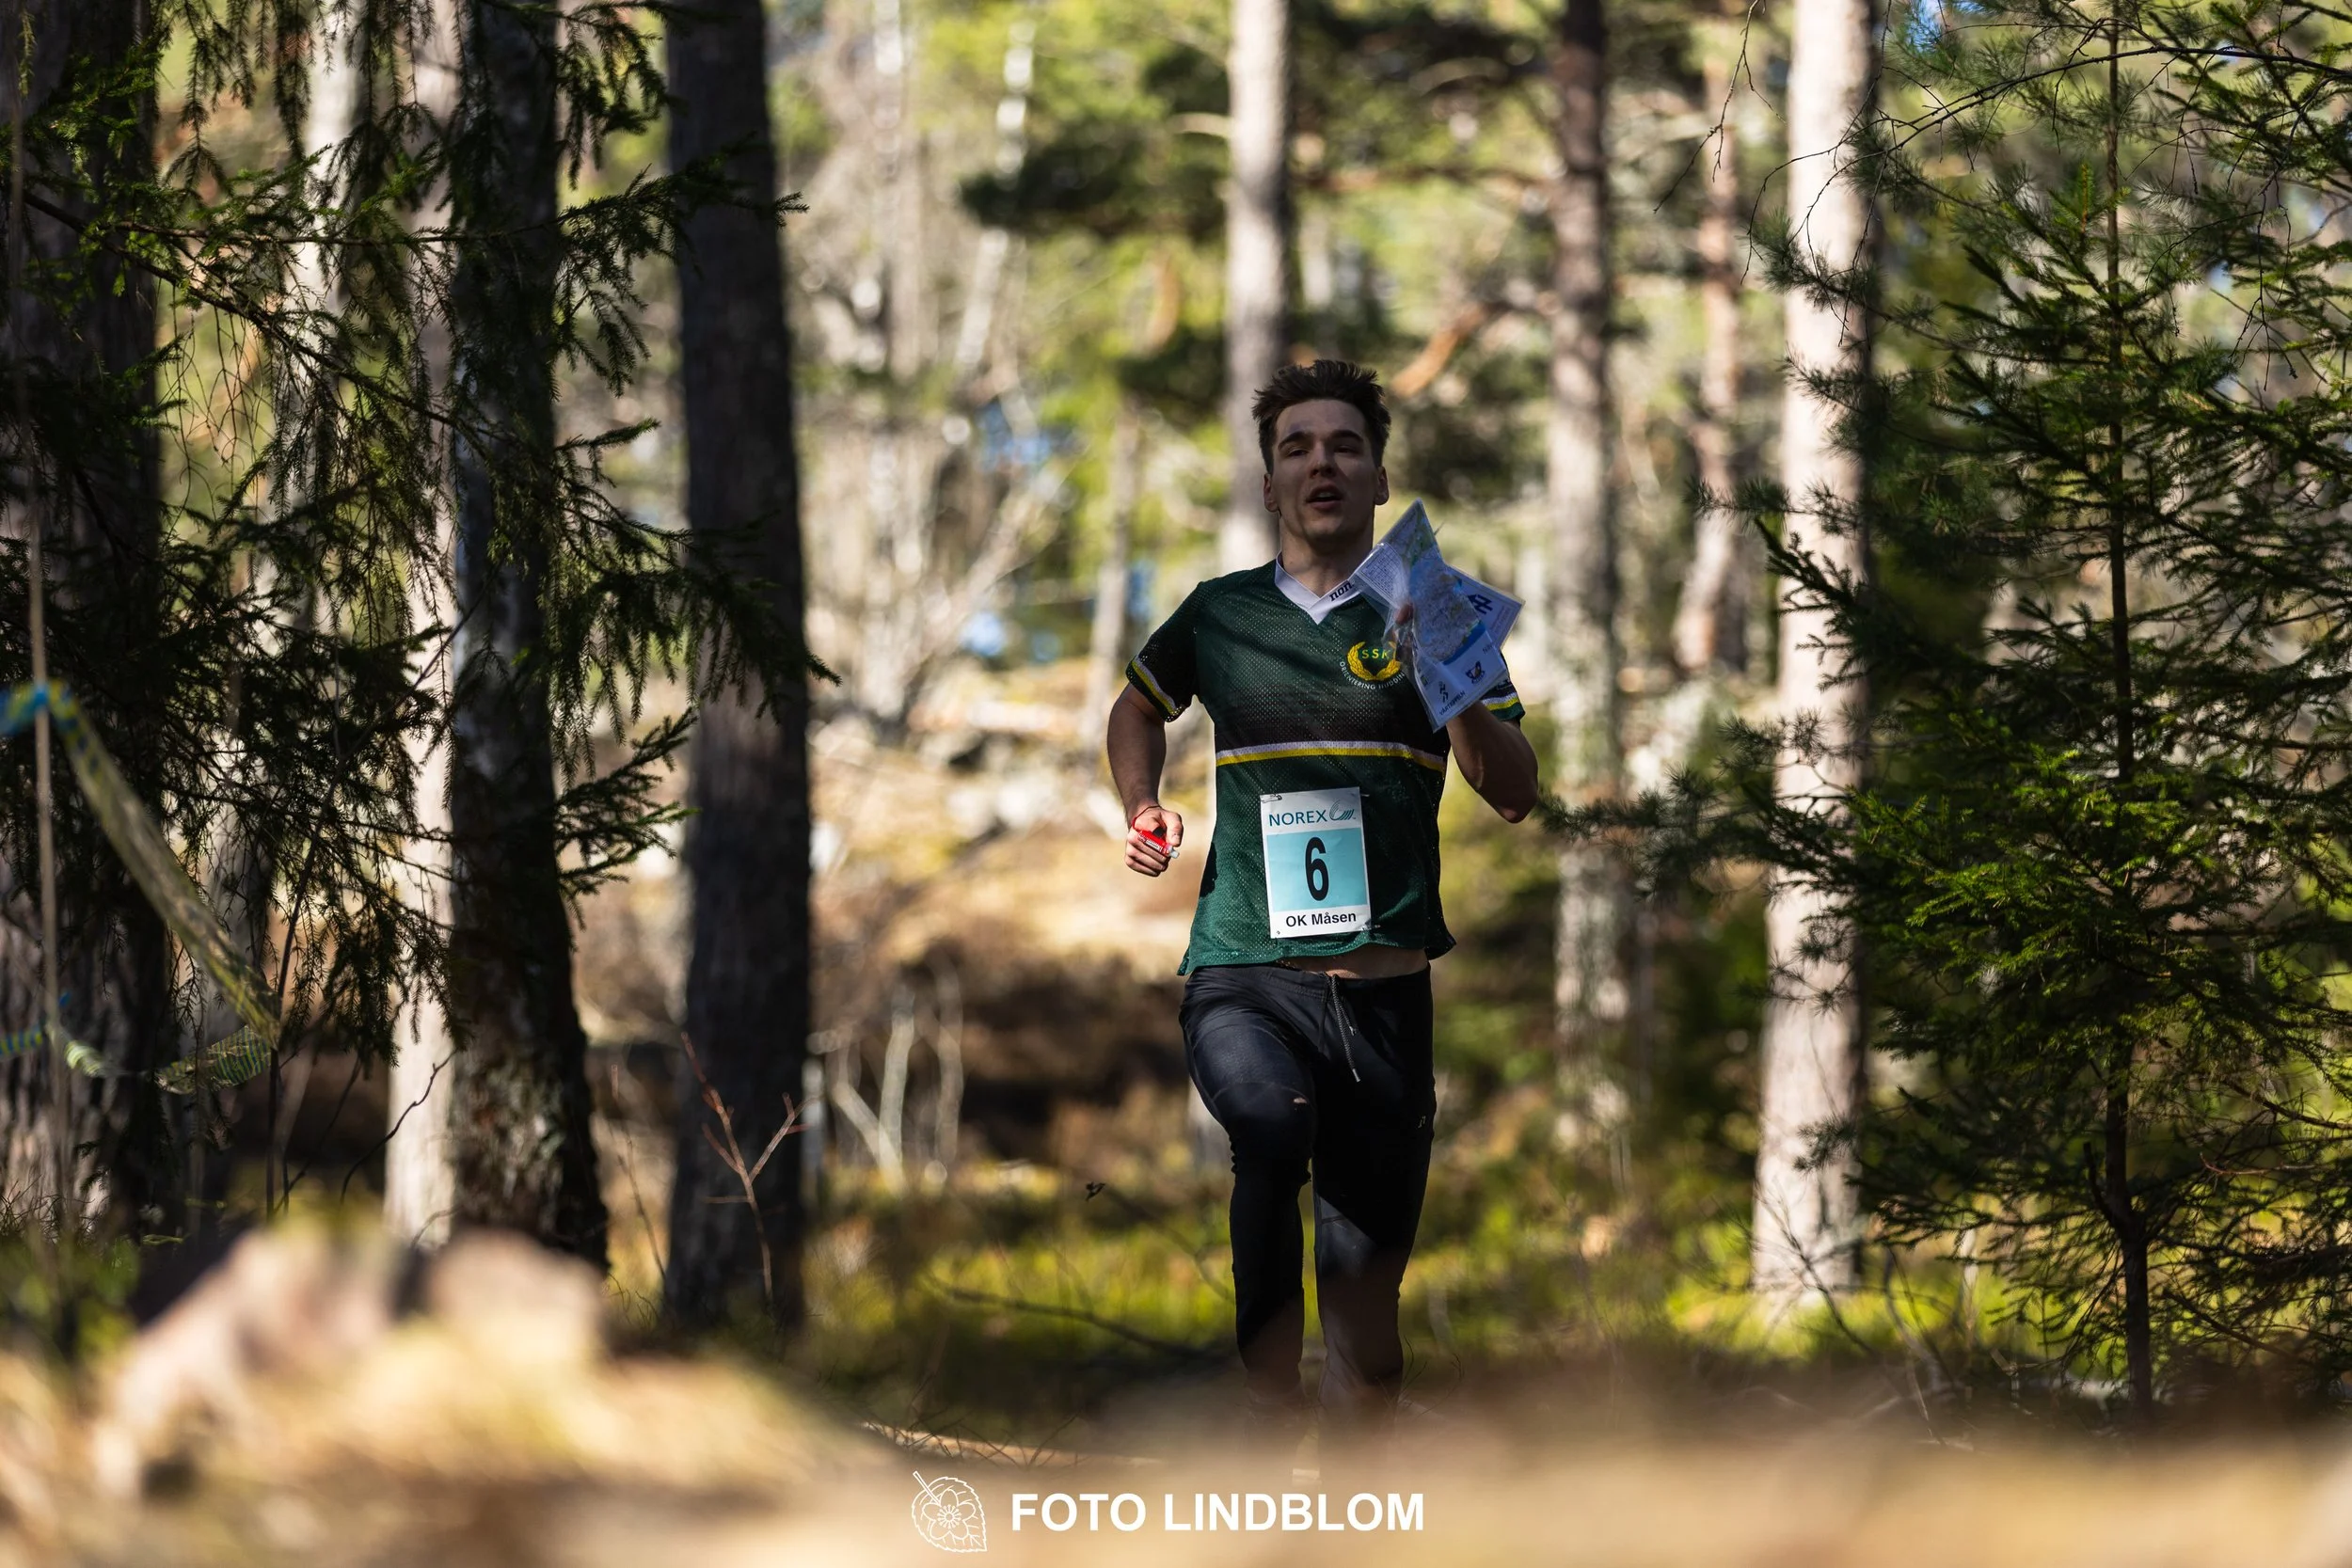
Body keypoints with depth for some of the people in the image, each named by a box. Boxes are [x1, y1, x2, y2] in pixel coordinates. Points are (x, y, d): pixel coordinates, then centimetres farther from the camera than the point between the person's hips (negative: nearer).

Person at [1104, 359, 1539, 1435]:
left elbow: (1513, 795, 1)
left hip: (1382, 986, 1)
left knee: (1369, 1342, 3)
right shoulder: (1219, 614, 13)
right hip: (1242, 976, -1)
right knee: (1273, 1123, -37)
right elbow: (1138, 707, 34)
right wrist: (1141, 807, 15)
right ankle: (1271, 1413, -34)